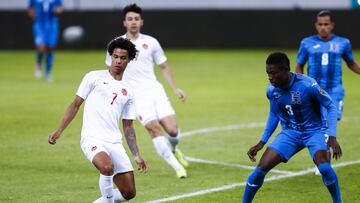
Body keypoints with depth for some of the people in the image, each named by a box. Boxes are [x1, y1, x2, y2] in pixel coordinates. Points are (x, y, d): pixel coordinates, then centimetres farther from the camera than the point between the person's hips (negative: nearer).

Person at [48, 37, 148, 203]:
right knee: (107, 167, -35)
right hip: (92, 138, -5)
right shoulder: (94, 77, 5)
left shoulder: (127, 92, 18)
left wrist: (136, 155, 13)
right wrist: (59, 131, -2)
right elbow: (76, 104, 6)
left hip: (115, 143, 5)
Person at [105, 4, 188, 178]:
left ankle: (173, 150, 25)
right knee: (154, 128, -19)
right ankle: (177, 166, -11)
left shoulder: (151, 42, 7)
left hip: (155, 90, 2)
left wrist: (175, 88, 8)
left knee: (172, 130, -10)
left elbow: (164, 67, 16)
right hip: (136, 95, -2)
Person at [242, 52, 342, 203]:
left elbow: (331, 107, -12)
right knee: (261, 169, -11)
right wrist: (262, 142, 8)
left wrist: (332, 137, -21)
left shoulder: (308, 85, -24)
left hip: (314, 131, -4)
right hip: (290, 133, 4)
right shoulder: (271, 90, -8)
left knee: (324, 167, -30)